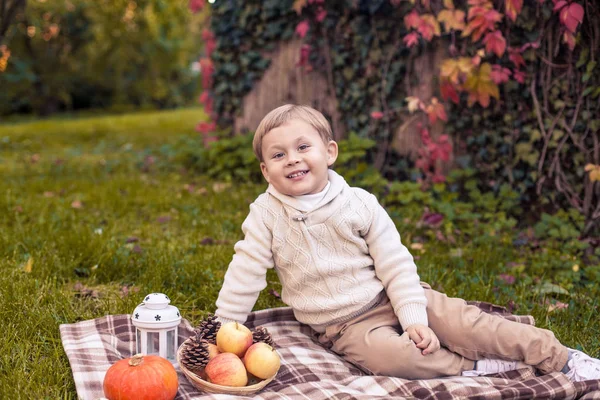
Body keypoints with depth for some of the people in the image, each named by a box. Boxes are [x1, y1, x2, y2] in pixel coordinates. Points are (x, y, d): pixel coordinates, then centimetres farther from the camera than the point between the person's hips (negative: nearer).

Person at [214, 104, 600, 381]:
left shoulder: (359, 203, -8)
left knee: (464, 322, -15)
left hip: (390, 298, 1)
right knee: (389, 356, -32)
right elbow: (245, 274, -5)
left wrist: (414, 318, -13)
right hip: (347, 325, -1)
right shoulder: (267, 214, -10)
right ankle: (477, 367, -17)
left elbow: (395, 265, -6)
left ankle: (561, 357, -3)